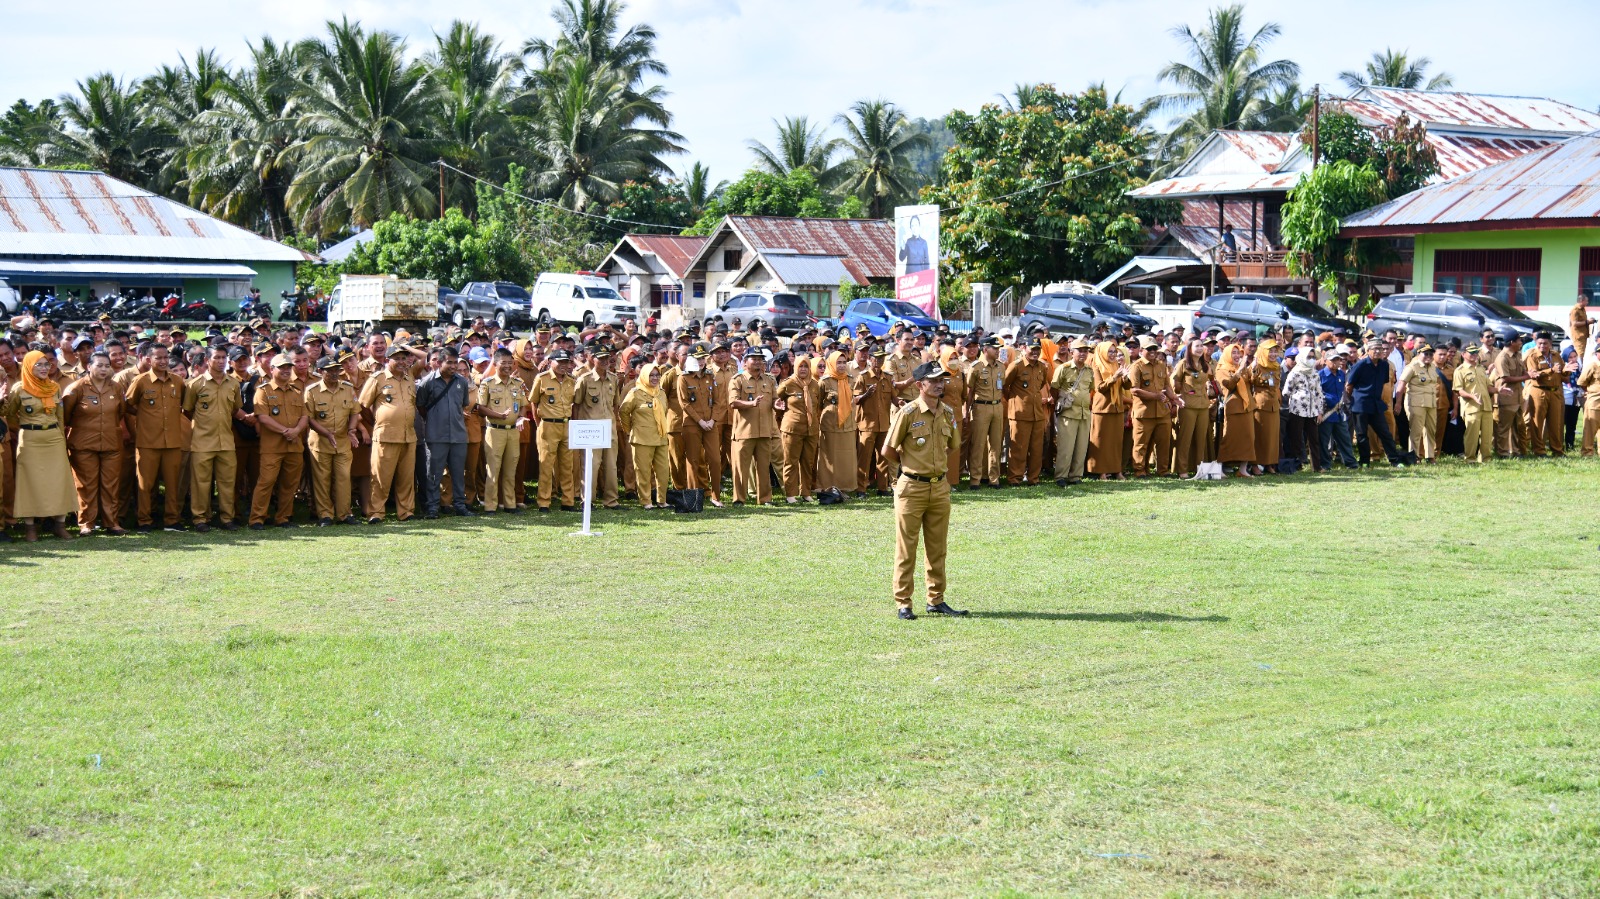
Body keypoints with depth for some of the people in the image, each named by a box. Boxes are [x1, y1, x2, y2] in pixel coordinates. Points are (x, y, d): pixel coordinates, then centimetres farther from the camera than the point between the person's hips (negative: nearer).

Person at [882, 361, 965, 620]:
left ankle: (936, 600, 21)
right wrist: (911, 466, 6)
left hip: (940, 486, 6)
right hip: (912, 488, -5)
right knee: (906, 548, 1)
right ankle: (903, 603, 7)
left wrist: (940, 468, 12)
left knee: (937, 548, 12)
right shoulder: (908, 412, -12)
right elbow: (888, 450, -7)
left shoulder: (947, 413, 5)